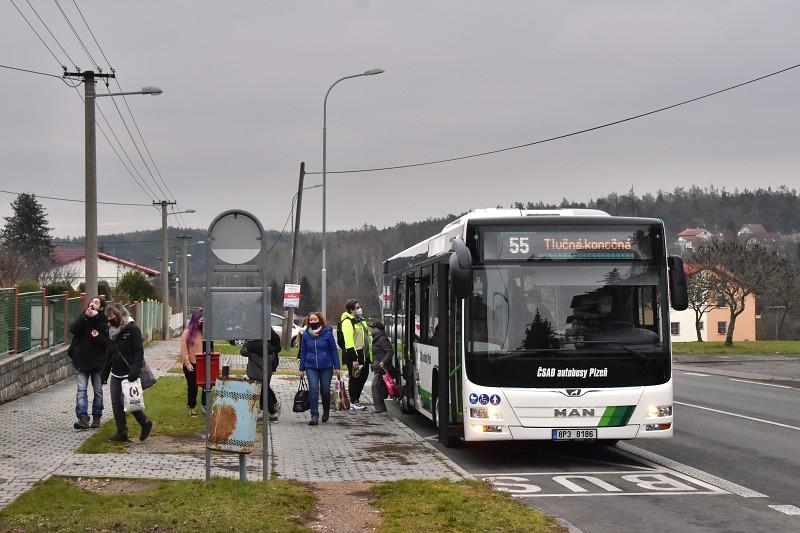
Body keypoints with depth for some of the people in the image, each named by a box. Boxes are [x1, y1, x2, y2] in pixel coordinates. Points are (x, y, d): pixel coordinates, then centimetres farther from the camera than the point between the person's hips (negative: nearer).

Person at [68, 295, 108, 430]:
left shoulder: (104, 322, -2)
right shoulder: (83, 317, 4)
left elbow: (108, 342, -3)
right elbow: (73, 329, -12)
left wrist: (98, 337, -21)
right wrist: (85, 317, -20)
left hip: (98, 362, -1)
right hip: (82, 360, 1)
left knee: (98, 391, 9)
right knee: (81, 389, -10)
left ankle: (96, 418, 20)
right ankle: (83, 418, -17)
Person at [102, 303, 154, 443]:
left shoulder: (132, 329, -9)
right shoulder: (112, 330, 15)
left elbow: (139, 352, -14)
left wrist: (134, 371, -24)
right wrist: (105, 373, 17)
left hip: (128, 374, -8)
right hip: (116, 373, 8)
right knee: (116, 403, 2)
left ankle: (146, 423, 10)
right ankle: (121, 433, 7)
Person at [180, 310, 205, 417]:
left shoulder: (203, 332, 5)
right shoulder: (187, 332, -8)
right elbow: (184, 350, -9)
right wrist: (187, 363, -13)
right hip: (191, 364, -4)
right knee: (192, 387, 5)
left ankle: (204, 404, 17)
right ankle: (192, 407, 21)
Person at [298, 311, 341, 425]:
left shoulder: (327, 333, -4)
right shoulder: (306, 334, 2)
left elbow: (334, 350, 0)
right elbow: (303, 352, 9)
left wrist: (336, 367, -2)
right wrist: (302, 368, 8)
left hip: (326, 367, -1)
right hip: (311, 367, 1)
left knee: (325, 391, 10)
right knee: (313, 390, -11)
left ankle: (326, 411, 34)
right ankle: (314, 416, -9)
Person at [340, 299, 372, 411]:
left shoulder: (361, 320, 16)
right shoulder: (347, 322, -15)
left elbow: (367, 336, 24)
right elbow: (349, 342, -20)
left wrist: (369, 353, 20)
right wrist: (354, 359, -23)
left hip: (364, 354, 9)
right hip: (354, 355, -9)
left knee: (363, 376, 13)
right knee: (354, 378, -1)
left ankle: (356, 400, 25)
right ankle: (353, 403, 7)